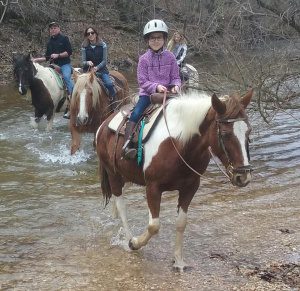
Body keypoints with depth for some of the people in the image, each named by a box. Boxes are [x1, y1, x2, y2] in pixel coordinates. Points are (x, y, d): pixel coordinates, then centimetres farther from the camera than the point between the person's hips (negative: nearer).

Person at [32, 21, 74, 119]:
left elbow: (69, 52, -7)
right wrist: (36, 59, 9)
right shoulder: (50, 42, 18)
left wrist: (58, 55, -14)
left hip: (65, 64, -6)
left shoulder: (64, 39, 1)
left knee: (66, 76, -32)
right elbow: (47, 57, 21)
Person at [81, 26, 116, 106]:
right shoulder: (84, 47, 2)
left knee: (109, 84, -22)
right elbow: (83, 62, 1)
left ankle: (113, 101, -7)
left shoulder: (103, 45, -1)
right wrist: (87, 63, -23)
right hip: (88, 70, 1)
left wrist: (97, 67, -20)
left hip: (101, 69, -1)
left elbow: (104, 60, -4)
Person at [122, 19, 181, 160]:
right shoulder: (144, 59, 0)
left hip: (167, 93, 2)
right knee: (136, 114, -24)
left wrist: (176, 85, -16)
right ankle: (127, 144, -26)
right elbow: (142, 81, -3)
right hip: (147, 93, -2)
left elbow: (175, 77, 7)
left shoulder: (170, 57, 4)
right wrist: (156, 86, -20)